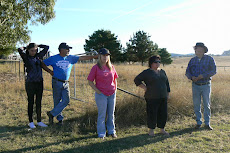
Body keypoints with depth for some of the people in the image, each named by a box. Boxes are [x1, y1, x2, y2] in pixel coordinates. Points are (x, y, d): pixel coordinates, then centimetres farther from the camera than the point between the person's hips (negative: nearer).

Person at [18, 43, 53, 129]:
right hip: (30, 83, -4)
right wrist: (25, 48, -2)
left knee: (39, 102, 9)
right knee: (31, 102, 6)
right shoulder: (26, 57, -4)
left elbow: (46, 47, 14)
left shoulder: (38, 56, 8)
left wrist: (37, 45, 13)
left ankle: (39, 121, 17)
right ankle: (31, 122, 18)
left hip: (39, 82, 4)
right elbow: (19, 50, -22)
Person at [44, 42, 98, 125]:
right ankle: (60, 118, 16)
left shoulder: (71, 58, 7)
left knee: (66, 100, -5)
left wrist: (95, 56, -3)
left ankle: (52, 113, 8)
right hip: (57, 82, -3)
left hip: (66, 83, 3)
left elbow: (82, 58, 3)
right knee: (57, 101, 2)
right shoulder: (53, 58, 1)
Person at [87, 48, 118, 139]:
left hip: (112, 94, 4)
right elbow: (90, 81, -4)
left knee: (111, 114, 13)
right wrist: (97, 91, -10)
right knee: (102, 115, 4)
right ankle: (101, 133, 18)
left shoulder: (111, 67, 8)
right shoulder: (96, 67, -5)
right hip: (101, 94, -4)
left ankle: (111, 131, 27)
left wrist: (115, 90, 9)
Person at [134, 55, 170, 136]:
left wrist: (168, 92, 17)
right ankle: (151, 130, 18)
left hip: (163, 97, 5)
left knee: (163, 113, 9)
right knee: (152, 114, 0)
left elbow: (167, 83, 21)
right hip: (152, 98, -5)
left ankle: (162, 129, 25)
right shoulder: (147, 72, -3)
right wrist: (144, 87, -6)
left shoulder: (162, 71, 14)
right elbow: (137, 80, -1)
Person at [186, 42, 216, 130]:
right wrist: (191, 77, -16)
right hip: (195, 85, 2)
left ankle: (207, 123, 16)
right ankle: (198, 123, 19)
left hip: (206, 85, -2)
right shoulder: (192, 60, 7)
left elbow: (213, 71, -9)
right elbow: (187, 72, 6)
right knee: (196, 105, 6)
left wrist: (203, 75, -21)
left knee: (207, 105, 4)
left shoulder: (209, 59, -1)